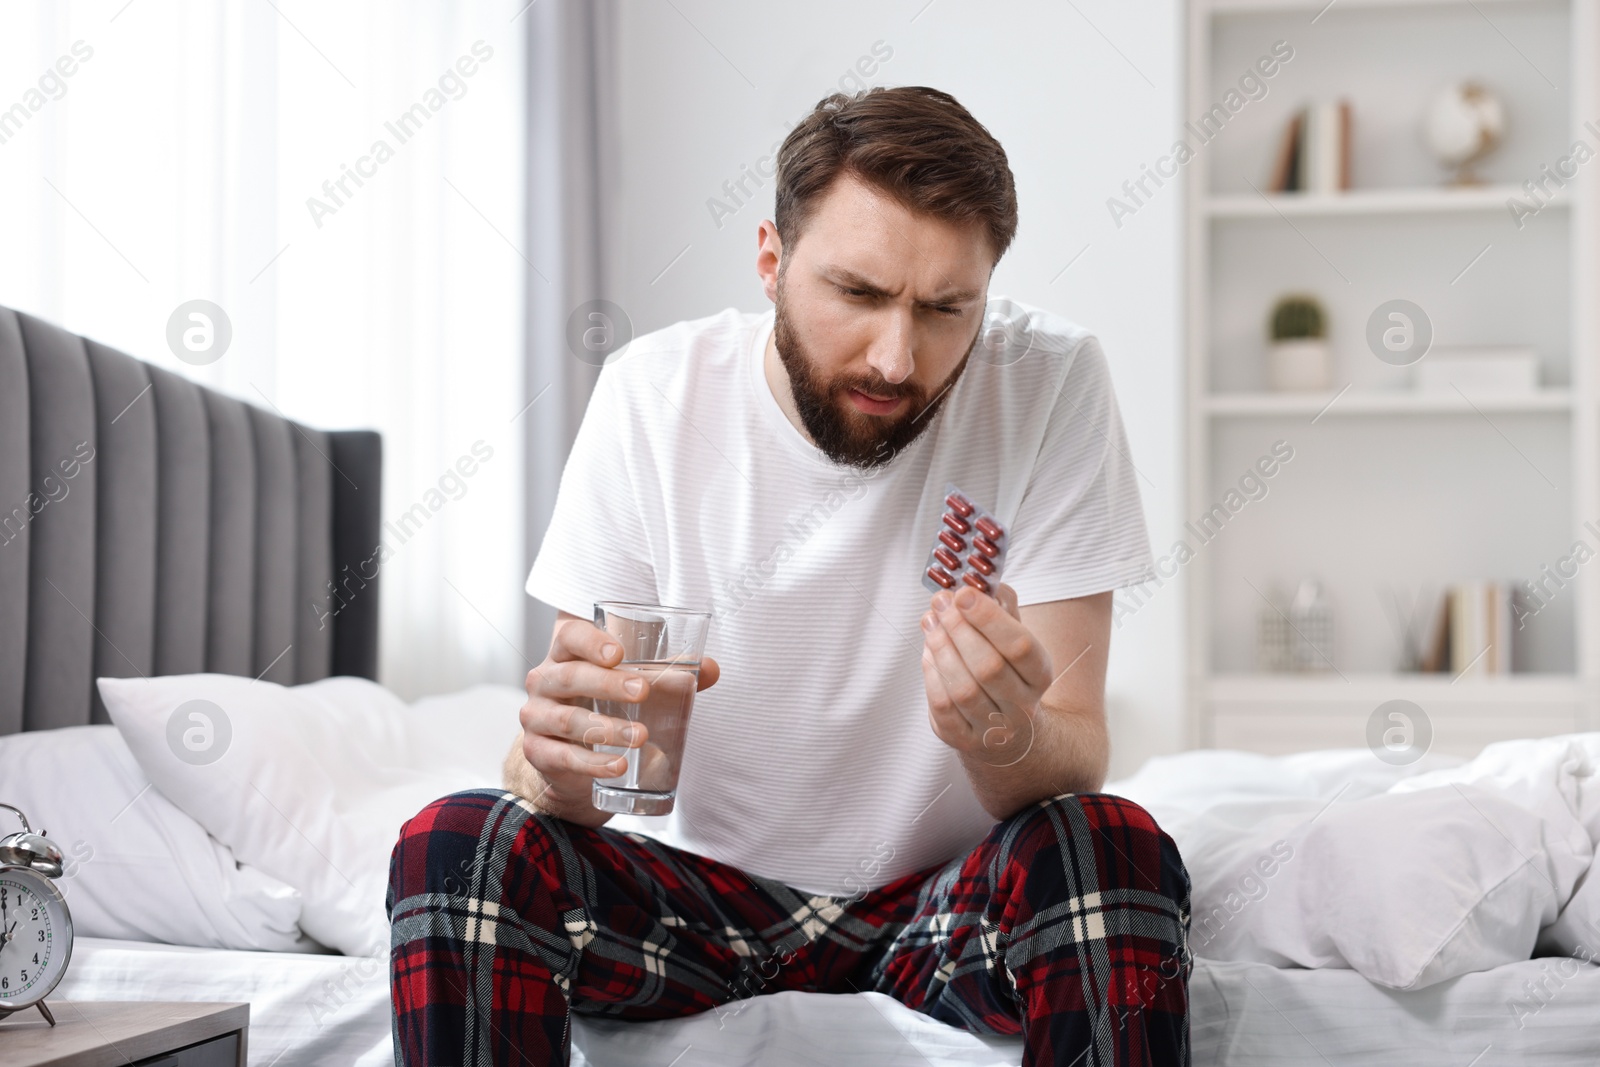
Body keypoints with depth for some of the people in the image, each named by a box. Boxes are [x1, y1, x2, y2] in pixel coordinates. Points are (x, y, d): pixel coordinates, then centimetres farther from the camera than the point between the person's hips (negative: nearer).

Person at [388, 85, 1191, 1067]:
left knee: (1114, 849, -32)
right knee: (454, 847, -26)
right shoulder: (656, 394, -10)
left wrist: (1008, 738, -40)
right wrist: (557, 761, -35)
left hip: (944, 907, -1)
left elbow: (1076, 766, -15)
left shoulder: (1050, 384, -14)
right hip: (705, 897, 1)